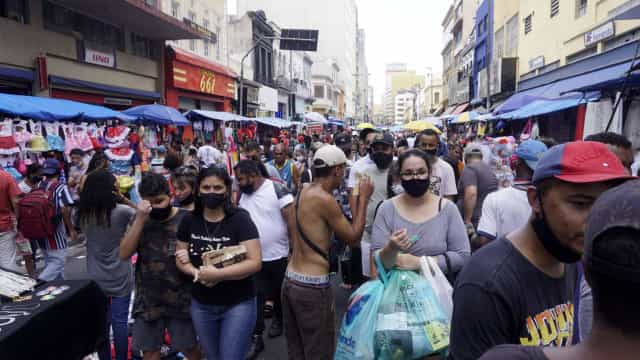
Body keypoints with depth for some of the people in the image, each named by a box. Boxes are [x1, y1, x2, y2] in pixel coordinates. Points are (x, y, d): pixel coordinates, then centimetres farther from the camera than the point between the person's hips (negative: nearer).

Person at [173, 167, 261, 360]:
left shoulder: (240, 220, -16)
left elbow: (255, 262, -21)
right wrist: (196, 273, -16)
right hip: (201, 305, 5)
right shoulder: (189, 220, -3)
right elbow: (181, 259, 5)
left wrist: (216, 274, -28)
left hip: (238, 304, -4)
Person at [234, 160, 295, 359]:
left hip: (279, 255, -3)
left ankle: (278, 319, 43)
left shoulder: (278, 190, -16)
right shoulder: (242, 195, 2)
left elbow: (292, 221, -16)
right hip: (255, 257, 4)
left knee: (280, 293, 17)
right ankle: (256, 337, 15)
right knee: (256, 297, 4)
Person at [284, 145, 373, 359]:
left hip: (290, 280, 9)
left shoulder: (303, 192, 7)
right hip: (312, 286, -9)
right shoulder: (325, 199, -18)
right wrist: (363, 198, -2)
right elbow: (353, 238, -9)